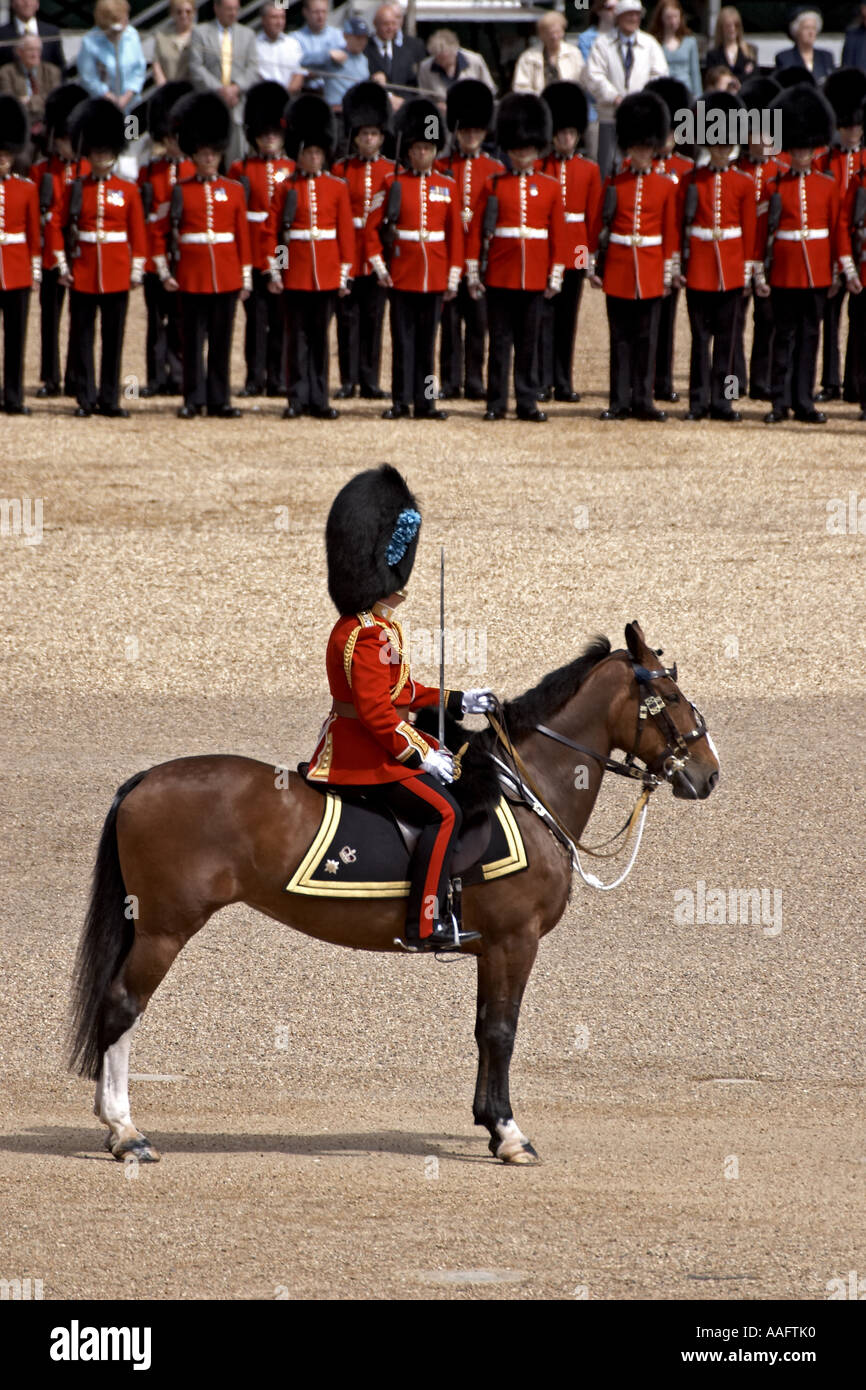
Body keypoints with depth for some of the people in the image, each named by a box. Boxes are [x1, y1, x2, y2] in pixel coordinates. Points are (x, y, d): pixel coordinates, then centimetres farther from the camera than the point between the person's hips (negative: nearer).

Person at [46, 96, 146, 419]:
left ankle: (110, 399, 9)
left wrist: (137, 270, 0)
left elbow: (138, 232, 5)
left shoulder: (128, 191, 4)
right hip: (82, 271, 0)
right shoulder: (75, 190, 4)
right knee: (82, 337, 1)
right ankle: (86, 399, 6)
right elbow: (56, 227, 3)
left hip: (116, 272, 0)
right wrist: (62, 264, -3)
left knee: (113, 338, 3)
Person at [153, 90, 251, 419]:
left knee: (222, 341, 5)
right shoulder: (181, 192, 1)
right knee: (193, 341, 2)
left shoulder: (234, 191, 6)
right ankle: (194, 400, 8)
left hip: (226, 277, 1)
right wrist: (164, 272, -3)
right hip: (191, 277, -1)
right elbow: (160, 232, 4)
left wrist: (246, 277, 5)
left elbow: (243, 235, 8)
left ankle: (219, 400, 10)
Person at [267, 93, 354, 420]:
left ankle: (319, 400, 9)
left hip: (327, 274, 1)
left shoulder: (337, 188, 6)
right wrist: (274, 271, -4)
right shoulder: (286, 188, 3)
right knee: (298, 336, 1)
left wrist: (344, 274, 2)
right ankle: (298, 398, 3)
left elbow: (346, 232, 6)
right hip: (295, 272, -1)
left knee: (320, 336, 5)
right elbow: (272, 231, 1)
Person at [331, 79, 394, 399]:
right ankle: (349, 381, 5)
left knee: (373, 318, 4)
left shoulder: (392, 171, 6)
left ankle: (370, 381, 9)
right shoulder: (341, 169, 4)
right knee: (348, 317, 1)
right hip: (348, 252, -1)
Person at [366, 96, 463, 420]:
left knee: (427, 340, 6)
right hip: (402, 275, -2)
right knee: (403, 339, 1)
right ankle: (401, 400, 5)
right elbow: (373, 226, 1)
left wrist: (453, 276, 4)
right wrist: (378, 265, -6)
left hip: (434, 278, 2)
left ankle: (425, 402, 10)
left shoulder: (447, 187, 6)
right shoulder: (392, 184, 1)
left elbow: (455, 233, 8)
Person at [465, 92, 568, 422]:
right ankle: (496, 403, 6)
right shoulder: (493, 186, 3)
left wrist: (555, 276, 3)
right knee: (500, 341, 2)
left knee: (529, 342, 6)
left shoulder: (550, 188, 6)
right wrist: (473, 273, -2)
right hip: (499, 277, -1)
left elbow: (559, 234, 7)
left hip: (534, 279, 1)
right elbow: (475, 231, 2)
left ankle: (528, 403, 11)